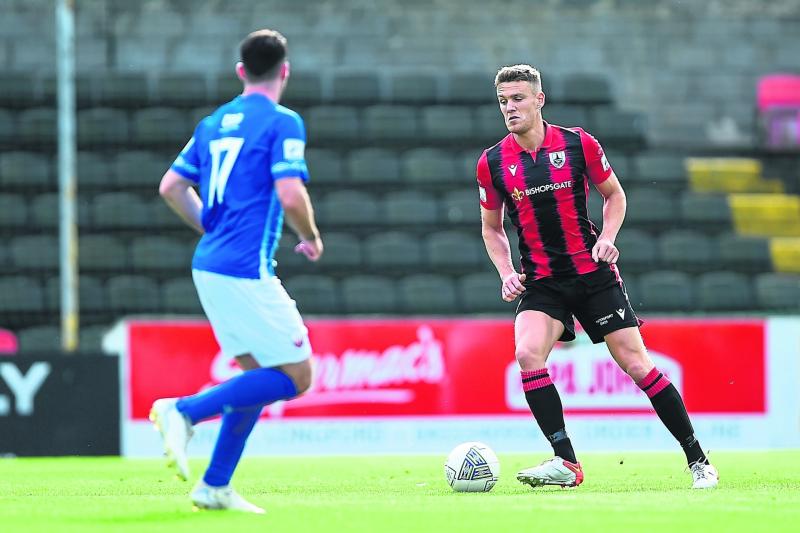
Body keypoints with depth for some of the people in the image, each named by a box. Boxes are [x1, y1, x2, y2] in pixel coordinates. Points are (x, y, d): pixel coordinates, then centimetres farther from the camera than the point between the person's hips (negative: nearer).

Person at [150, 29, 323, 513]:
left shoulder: (214, 124, 14)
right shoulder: (283, 123, -8)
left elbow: (172, 187, 16)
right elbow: (290, 195, -18)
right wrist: (312, 238, 0)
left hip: (209, 267, 8)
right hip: (248, 272, -8)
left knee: (259, 374, 16)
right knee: (296, 377, -3)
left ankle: (215, 486, 10)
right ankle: (184, 410, -14)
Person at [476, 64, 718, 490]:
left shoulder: (578, 144, -5)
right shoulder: (492, 163, -1)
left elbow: (614, 194, 10)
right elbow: (491, 227, 13)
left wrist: (607, 237, -7)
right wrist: (506, 273, -2)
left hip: (594, 274, -1)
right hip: (541, 282, 1)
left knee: (636, 364, -4)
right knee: (527, 353, -24)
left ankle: (697, 460, 8)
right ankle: (566, 463, -19)